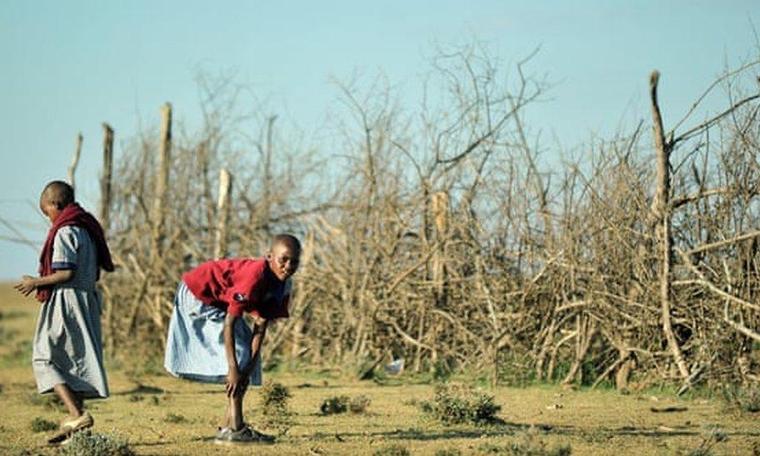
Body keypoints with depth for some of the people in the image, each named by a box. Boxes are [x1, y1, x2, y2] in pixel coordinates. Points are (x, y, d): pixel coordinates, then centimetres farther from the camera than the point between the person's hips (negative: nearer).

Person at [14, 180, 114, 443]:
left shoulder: (64, 232, -13)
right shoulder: (86, 228, 13)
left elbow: (65, 273, -20)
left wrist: (36, 283, -8)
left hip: (65, 303, -9)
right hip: (87, 301, 9)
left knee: (45, 359, -5)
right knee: (76, 362, 12)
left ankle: (76, 414, -19)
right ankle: (75, 421, 14)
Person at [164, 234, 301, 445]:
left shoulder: (281, 286, -8)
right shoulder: (255, 276, -34)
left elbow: (260, 328, -9)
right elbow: (229, 323, -34)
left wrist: (251, 365, -18)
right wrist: (233, 369, -35)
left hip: (218, 300, 9)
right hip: (197, 294, -9)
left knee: (249, 358, 5)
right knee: (239, 354, -16)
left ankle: (226, 428, 9)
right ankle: (235, 429, -18)